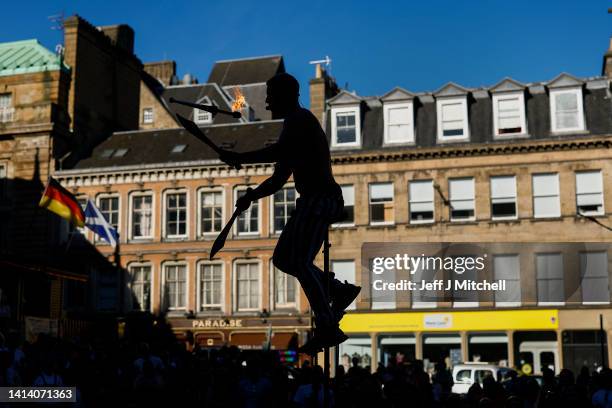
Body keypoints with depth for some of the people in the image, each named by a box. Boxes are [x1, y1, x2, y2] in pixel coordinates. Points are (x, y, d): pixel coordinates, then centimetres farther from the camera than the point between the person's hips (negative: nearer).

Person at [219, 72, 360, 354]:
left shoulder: (299, 120, -6)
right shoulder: (298, 123, 25)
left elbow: (279, 152, -26)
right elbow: (280, 178, 25)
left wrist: (238, 158, -19)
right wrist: (250, 197, 15)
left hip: (319, 198, -10)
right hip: (313, 201, 10)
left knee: (300, 262, -15)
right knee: (283, 258, 9)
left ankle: (328, 328, -14)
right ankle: (340, 290, 12)